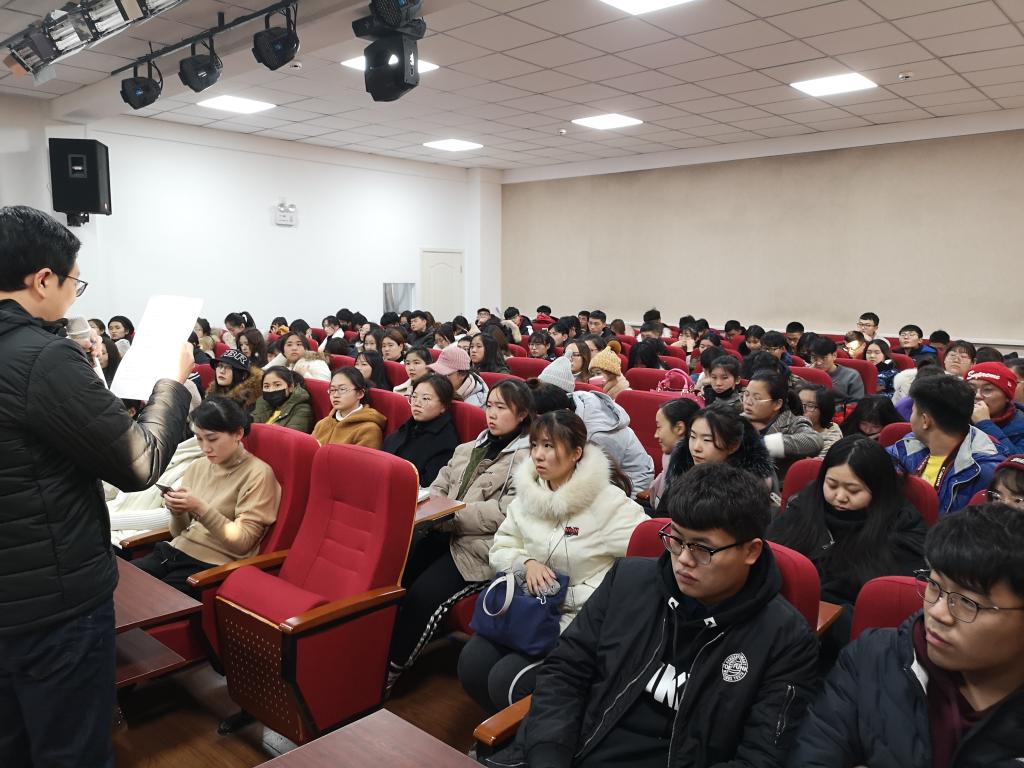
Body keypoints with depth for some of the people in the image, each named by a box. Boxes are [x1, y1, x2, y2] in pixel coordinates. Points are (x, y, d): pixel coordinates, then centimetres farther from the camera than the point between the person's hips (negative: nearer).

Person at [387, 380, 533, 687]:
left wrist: (450, 515, -17)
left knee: (424, 593, -22)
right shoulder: (471, 448, 19)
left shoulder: (526, 458, -6)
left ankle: (390, 668, -4)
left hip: (482, 548, -7)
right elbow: (440, 485, 18)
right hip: (447, 534, 7)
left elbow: (505, 513, -16)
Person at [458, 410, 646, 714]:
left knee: (506, 681, -20)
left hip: (582, 619, -6)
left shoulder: (609, 501, -13)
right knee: (471, 664, -14)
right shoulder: (528, 493, 6)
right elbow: (500, 550, 13)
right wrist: (527, 563, -12)